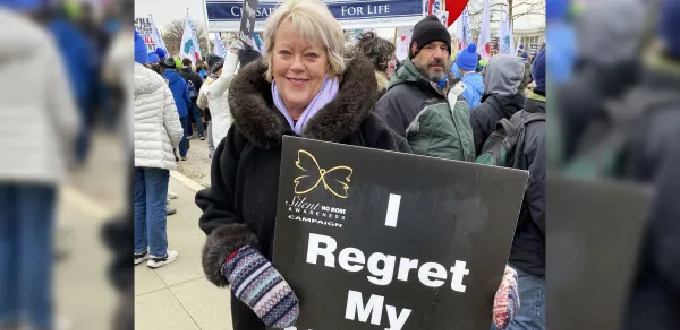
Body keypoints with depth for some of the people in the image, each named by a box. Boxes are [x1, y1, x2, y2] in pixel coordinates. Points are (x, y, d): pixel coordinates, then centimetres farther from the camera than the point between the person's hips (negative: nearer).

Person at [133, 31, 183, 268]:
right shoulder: (159, 84, -5)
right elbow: (173, 125, -5)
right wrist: (174, 144, 14)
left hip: (131, 155, 3)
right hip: (156, 153, -3)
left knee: (137, 204, 14)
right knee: (156, 206, 3)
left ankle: (138, 251, 25)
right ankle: (158, 254, 13)